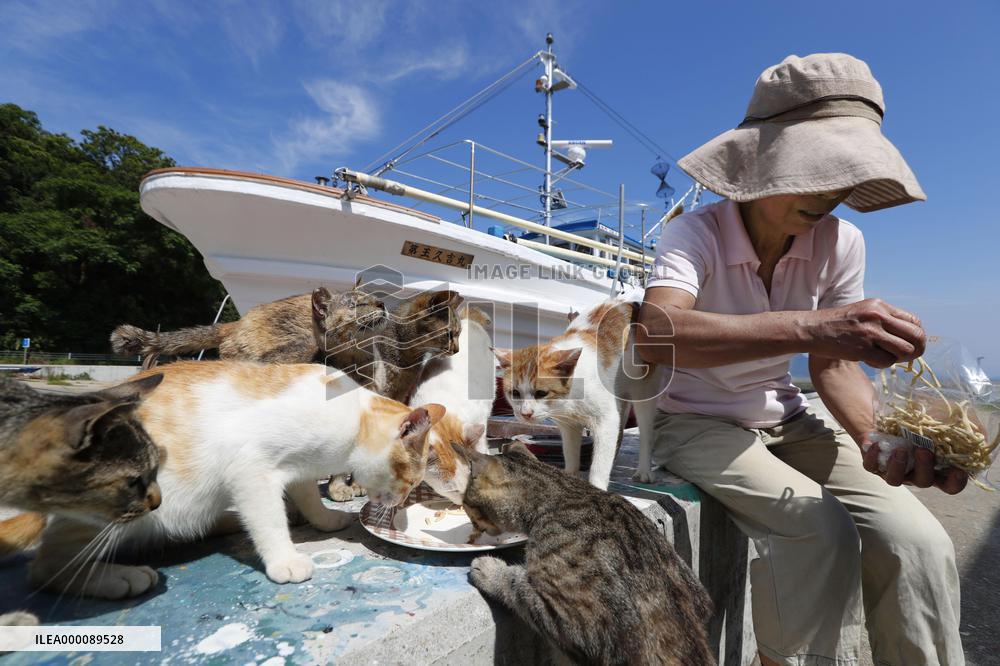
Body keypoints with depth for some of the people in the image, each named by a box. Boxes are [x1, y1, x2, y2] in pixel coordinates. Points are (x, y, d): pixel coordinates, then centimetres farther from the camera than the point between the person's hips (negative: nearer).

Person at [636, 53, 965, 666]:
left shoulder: (840, 243, -6)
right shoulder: (696, 233, -20)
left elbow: (834, 365, -4)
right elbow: (656, 333, -40)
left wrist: (877, 438, -23)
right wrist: (809, 326, -48)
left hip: (787, 420, 5)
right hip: (697, 424, -4)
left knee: (919, 542, -15)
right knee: (820, 531, -25)